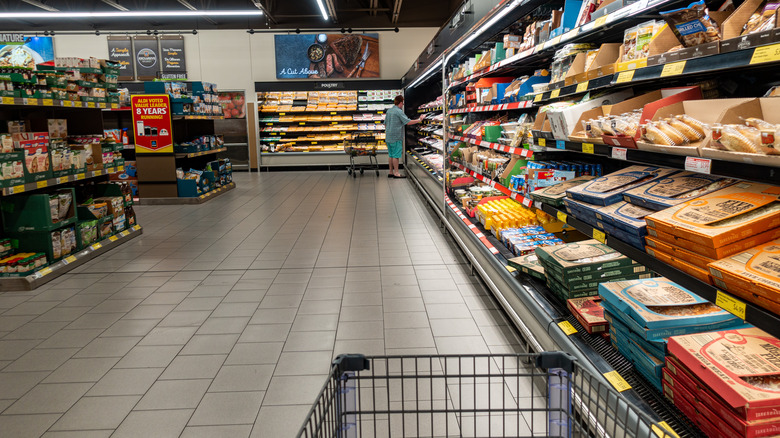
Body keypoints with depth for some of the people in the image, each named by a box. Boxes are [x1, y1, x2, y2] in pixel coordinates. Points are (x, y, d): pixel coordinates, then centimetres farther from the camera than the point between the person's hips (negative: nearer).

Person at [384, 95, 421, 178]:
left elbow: (385, 124, 19)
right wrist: (419, 120, -7)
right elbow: (408, 122, -17)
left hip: (388, 137, 8)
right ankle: (396, 173, -2)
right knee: (396, 155, -4)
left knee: (390, 155, 11)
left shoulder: (388, 111, 12)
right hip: (396, 137, -8)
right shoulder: (399, 111, -13)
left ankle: (391, 172, 15)